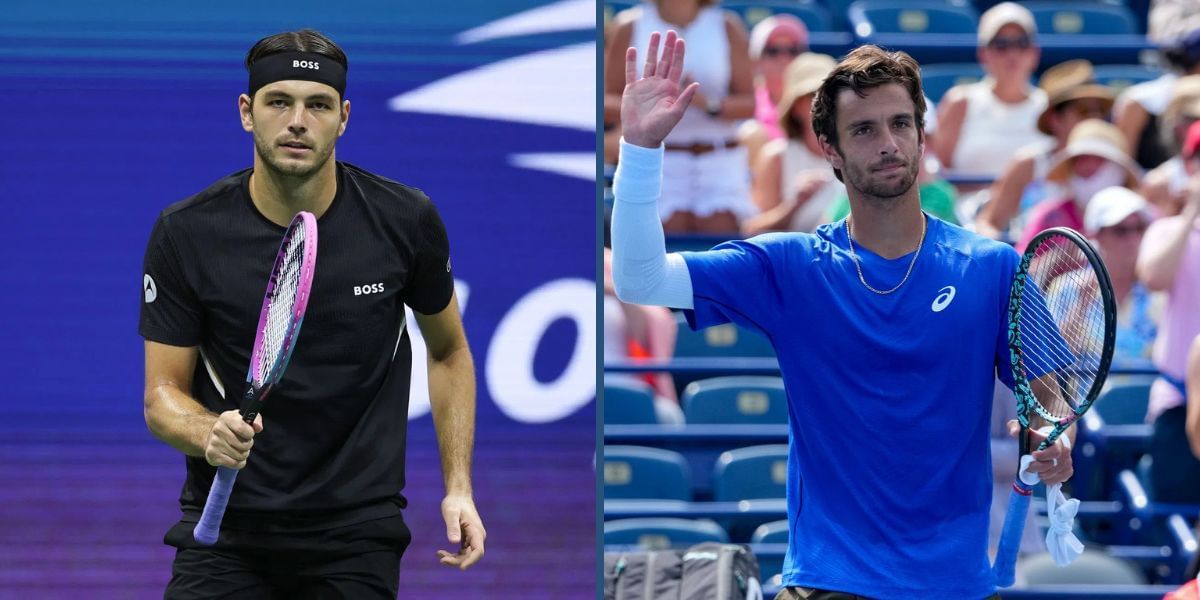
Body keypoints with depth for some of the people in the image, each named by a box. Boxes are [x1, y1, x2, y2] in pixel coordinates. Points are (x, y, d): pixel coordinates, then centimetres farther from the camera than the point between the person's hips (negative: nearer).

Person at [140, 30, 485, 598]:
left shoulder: (406, 220, -5)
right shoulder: (185, 232, -8)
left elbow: (448, 352, 12)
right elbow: (163, 392, -3)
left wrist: (458, 487, 3)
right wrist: (210, 434, -26)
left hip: (358, 534, 1)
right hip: (227, 526, -1)